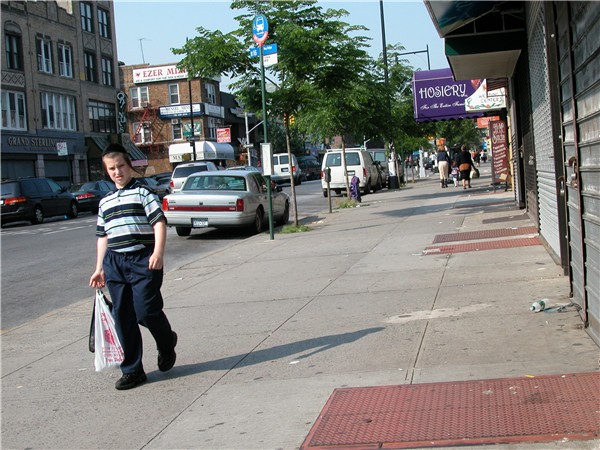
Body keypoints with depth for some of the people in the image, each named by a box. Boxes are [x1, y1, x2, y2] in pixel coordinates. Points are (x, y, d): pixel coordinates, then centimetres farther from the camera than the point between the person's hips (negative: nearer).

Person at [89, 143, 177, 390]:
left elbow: (159, 222, -8)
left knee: (146, 311, -10)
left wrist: (158, 252, -20)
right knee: (123, 317, 5)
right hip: (115, 263, 6)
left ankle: (167, 344, 22)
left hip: (143, 260, -6)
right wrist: (99, 268, 19)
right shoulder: (105, 202, 19)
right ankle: (132, 370, 13)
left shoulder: (142, 192, 1)